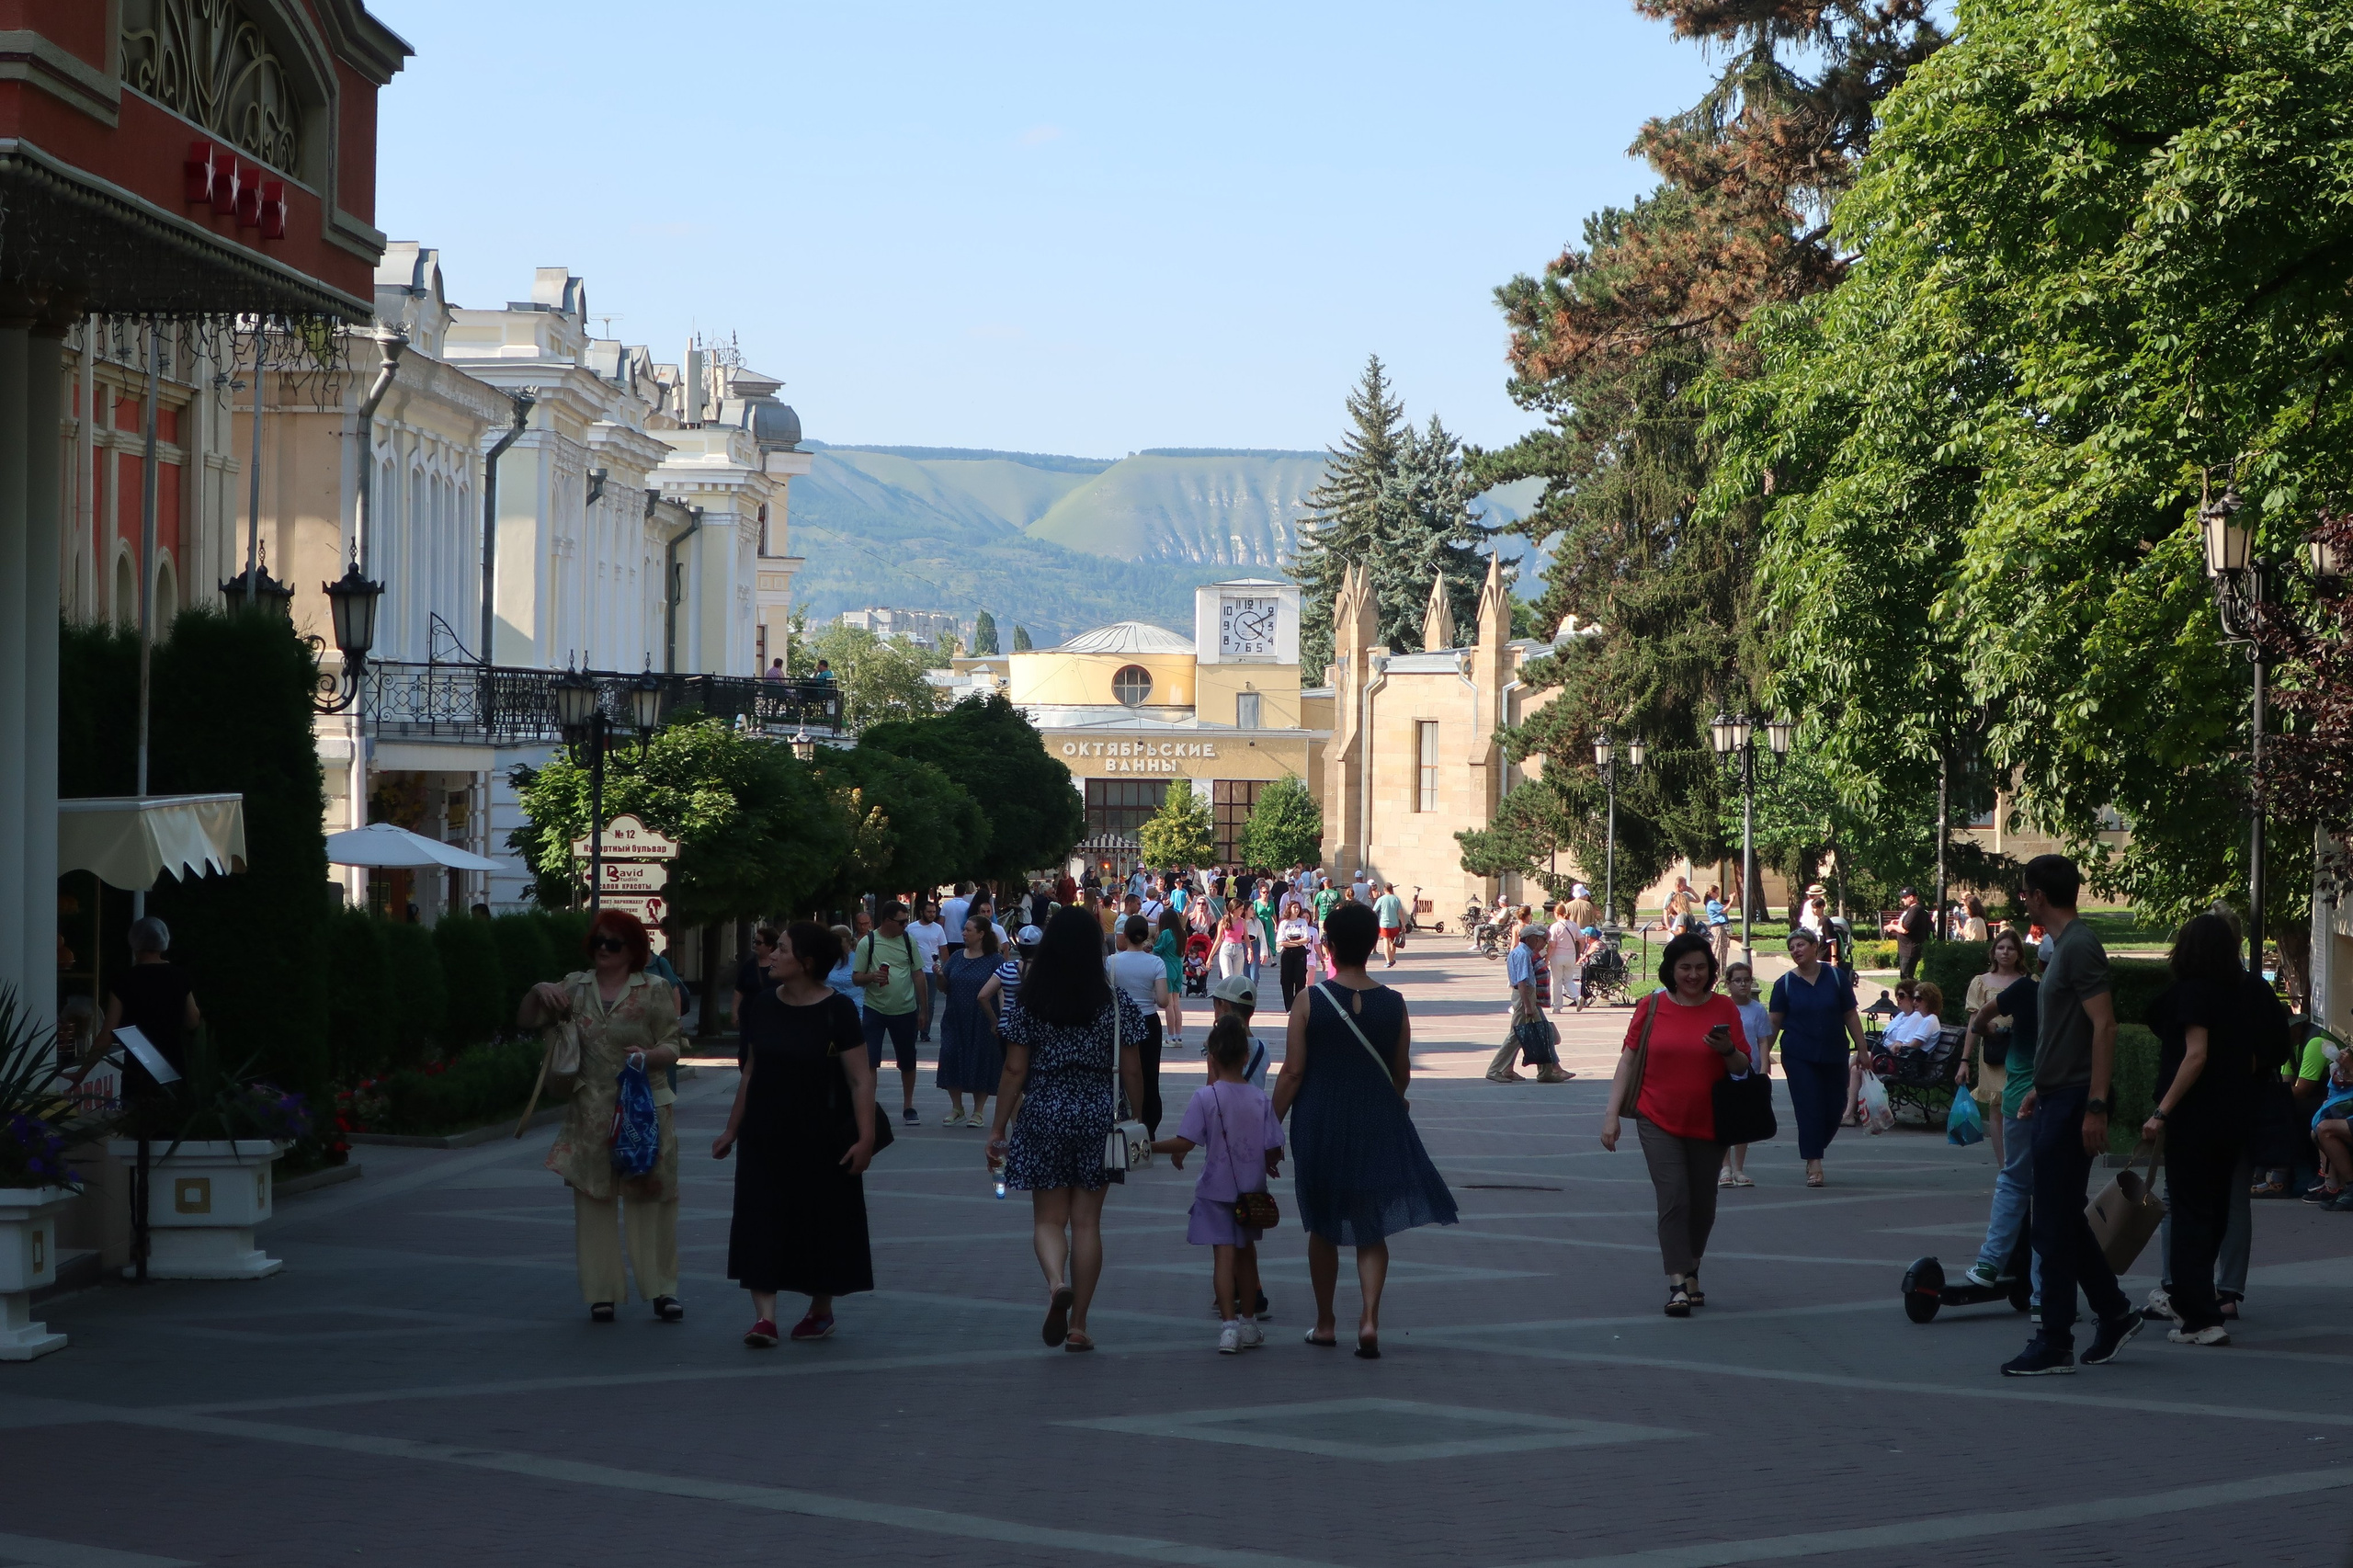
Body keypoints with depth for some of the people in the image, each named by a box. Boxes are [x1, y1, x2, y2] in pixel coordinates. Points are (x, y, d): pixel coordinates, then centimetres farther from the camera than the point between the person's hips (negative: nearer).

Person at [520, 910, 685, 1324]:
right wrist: (538, 992, -8)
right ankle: (601, 1292, 11)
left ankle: (662, 1289, 8)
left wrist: (650, 1055, -22)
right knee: (593, 1200, 4)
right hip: (589, 1115, 3)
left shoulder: (654, 990, 1)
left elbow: (672, 1047, -1)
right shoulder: (575, 987, 10)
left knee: (651, 1199, -1)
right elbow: (527, 1021, 11)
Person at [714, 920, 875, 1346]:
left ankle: (821, 1310, 24)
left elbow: (861, 1078, -12)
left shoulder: (837, 1010, -11)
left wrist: (865, 1137, -18)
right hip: (766, 1138, 4)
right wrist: (732, 1128, 15)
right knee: (761, 1223, -4)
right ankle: (764, 1315, -6)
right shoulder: (766, 1007, 4)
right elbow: (751, 1072, 13)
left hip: (821, 1140, -4)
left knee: (821, 1224, 7)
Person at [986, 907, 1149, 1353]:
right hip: (1098, 1116, 1)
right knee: (1087, 1222, 7)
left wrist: (998, 1129, 3)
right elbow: (1131, 1071, -1)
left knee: (1048, 1218, 8)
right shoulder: (1115, 1000, -3)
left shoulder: (1029, 1002, -4)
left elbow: (1014, 1071, -4)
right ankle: (1078, 1325, 8)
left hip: (1043, 1116, -1)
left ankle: (1056, 1281, -23)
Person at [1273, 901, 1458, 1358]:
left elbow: (1293, 1072, -10)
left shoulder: (1310, 1000, -10)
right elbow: (1402, 1074, 5)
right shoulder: (1393, 1003, -3)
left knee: (1322, 1228, 16)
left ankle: (1325, 1323, 24)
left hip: (1320, 1126, -1)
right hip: (1378, 1125, 1)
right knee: (1371, 1228, 9)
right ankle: (1370, 1317, -9)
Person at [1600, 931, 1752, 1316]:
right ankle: (1678, 1284, -14)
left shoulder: (1725, 1009, 2)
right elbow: (1628, 1060, 2)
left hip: (1708, 1123, 2)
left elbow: (1743, 1067, 4)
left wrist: (1727, 1050, -19)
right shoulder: (1652, 1007, 0)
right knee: (1673, 1198, -13)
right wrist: (1612, 1113, -3)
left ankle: (1691, 1272, 31)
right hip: (1659, 1121, -2)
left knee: (1702, 1205, 11)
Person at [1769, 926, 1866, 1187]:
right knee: (1809, 1108, -8)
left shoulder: (1836, 977, 3)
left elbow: (1851, 1016, 6)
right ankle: (1814, 1165, -6)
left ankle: (1814, 1152, 27)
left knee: (1835, 1108, 5)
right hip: (1799, 1056, -2)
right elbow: (1774, 1023, 0)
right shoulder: (1785, 984, 1)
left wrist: (1861, 1049, 4)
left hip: (1834, 1056, 2)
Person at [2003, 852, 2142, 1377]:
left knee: (2054, 1225, -6)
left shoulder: (2079, 946, -15)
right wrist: (2040, 1087, 27)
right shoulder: (2065, 945, 16)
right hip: (2058, 1099, 10)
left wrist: (2095, 1105, -24)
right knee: (2063, 1220, 14)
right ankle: (2114, 1314, 22)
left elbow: (2103, 1026, -21)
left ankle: (2055, 1344, -1)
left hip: (2073, 1104, -10)